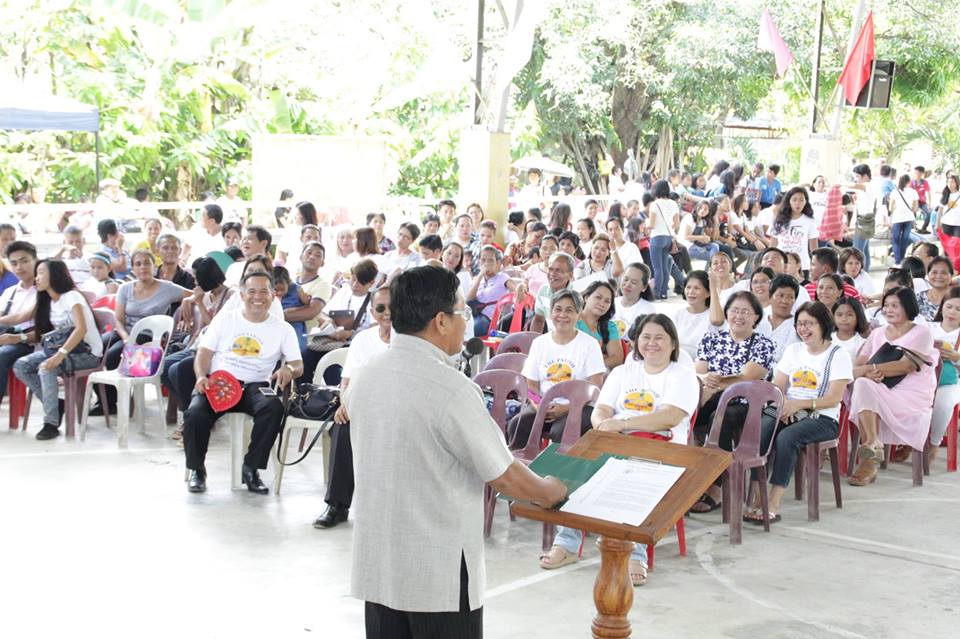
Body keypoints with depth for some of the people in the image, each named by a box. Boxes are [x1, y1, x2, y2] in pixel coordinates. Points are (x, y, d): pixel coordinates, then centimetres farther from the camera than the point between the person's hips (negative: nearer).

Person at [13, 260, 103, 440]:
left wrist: (60, 355, -36)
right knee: (20, 366, -10)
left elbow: (81, 329, -26)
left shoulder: (71, 297, -13)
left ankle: (51, 423, -23)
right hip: (63, 348, 8)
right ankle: (55, 405, -3)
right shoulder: (49, 301, 12)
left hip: (87, 353, -8)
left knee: (46, 368, -32)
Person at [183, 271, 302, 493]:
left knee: (273, 407, -35)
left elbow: (298, 365, 6)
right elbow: (204, 353, 10)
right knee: (195, 413, -30)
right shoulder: (224, 320, 13)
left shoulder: (283, 329, 11)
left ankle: (251, 468, -16)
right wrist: (201, 376, -11)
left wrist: (289, 369, -20)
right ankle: (196, 469, -2)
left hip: (256, 386, 0)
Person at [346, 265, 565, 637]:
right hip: (439, 574, -6)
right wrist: (550, 492, 7)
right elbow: (503, 478, -12)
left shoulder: (363, 378, 1)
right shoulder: (452, 389, -20)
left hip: (375, 563, 7)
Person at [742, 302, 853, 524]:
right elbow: (778, 387, 13)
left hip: (822, 417, -4)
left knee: (786, 437, -35)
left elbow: (834, 398, -8)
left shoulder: (838, 355, 2)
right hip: (788, 413, 5)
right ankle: (757, 499, -31)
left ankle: (774, 505, -34)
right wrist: (783, 404, -10)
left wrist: (800, 404, -19)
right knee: (758, 432, -28)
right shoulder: (792, 350, 19)